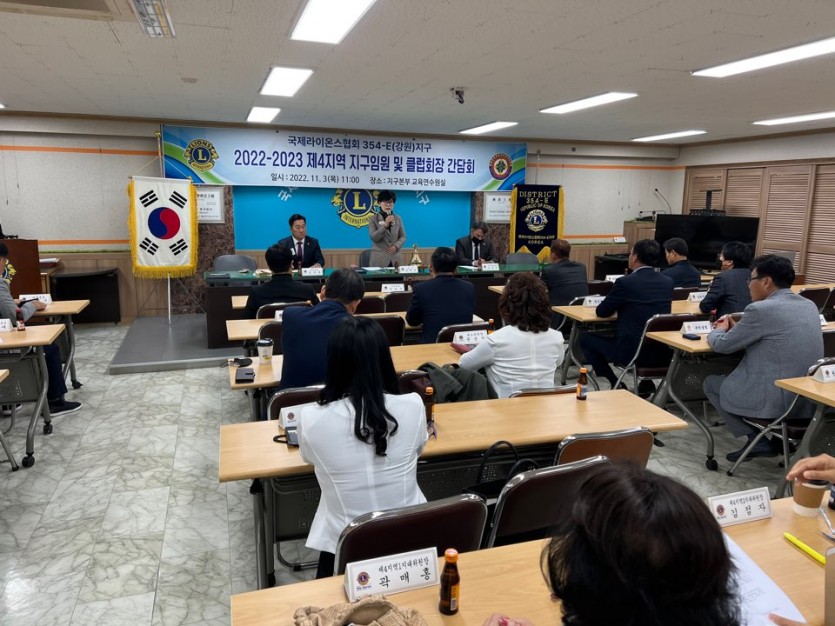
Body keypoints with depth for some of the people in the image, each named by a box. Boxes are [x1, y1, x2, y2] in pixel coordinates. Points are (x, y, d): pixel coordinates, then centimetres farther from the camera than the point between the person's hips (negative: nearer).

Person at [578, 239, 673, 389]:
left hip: (632, 351, -6)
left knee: (585, 338, 13)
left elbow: (601, 312, -4)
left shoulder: (625, 282, -15)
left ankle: (615, 384, 12)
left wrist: (617, 306, 17)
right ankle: (646, 381, 26)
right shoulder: (668, 282, 3)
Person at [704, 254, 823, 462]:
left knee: (710, 383, 14)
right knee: (735, 374, 29)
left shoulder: (760, 309, -17)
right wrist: (736, 328, 21)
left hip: (776, 401, -8)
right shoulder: (809, 306, 8)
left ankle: (756, 438, 5)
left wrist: (719, 331, 16)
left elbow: (722, 345, -5)